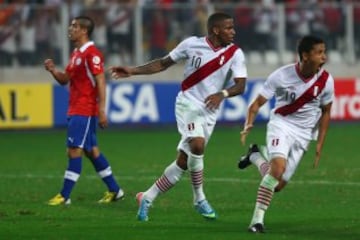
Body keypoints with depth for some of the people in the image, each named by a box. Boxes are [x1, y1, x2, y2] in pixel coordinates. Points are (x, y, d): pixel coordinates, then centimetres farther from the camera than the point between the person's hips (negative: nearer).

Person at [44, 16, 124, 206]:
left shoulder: (91, 53, -14)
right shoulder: (76, 53, 15)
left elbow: (100, 83, -18)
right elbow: (65, 79, 21)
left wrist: (101, 111, -21)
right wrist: (53, 70, 0)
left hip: (85, 111, -10)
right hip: (75, 110, 10)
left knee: (74, 150, -10)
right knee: (91, 150, 13)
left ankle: (65, 196, -9)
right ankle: (114, 190, 20)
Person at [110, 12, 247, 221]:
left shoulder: (235, 54, -4)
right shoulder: (192, 44, -5)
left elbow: (240, 85, -11)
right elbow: (163, 63, 7)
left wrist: (222, 94, -32)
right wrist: (132, 71, 1)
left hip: (210, 112, 3)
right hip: (188, 104, -3)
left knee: (183, 163, 2)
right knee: (197, 145, -28)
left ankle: (147, 198, 18)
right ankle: (199, 199, -12)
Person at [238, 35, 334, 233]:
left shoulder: (326, 81, -10)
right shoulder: (282, 76, -18)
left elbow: (325, 113, 6)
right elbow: (258, 103, -11)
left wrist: (320, 144, 2)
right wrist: (248, 124, -29)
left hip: (303, 133, 3)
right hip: (281, 125, -3)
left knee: (278, 185, 1)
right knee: (278, 166, -31)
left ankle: (256, 156, 32)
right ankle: (257, 220, -22)